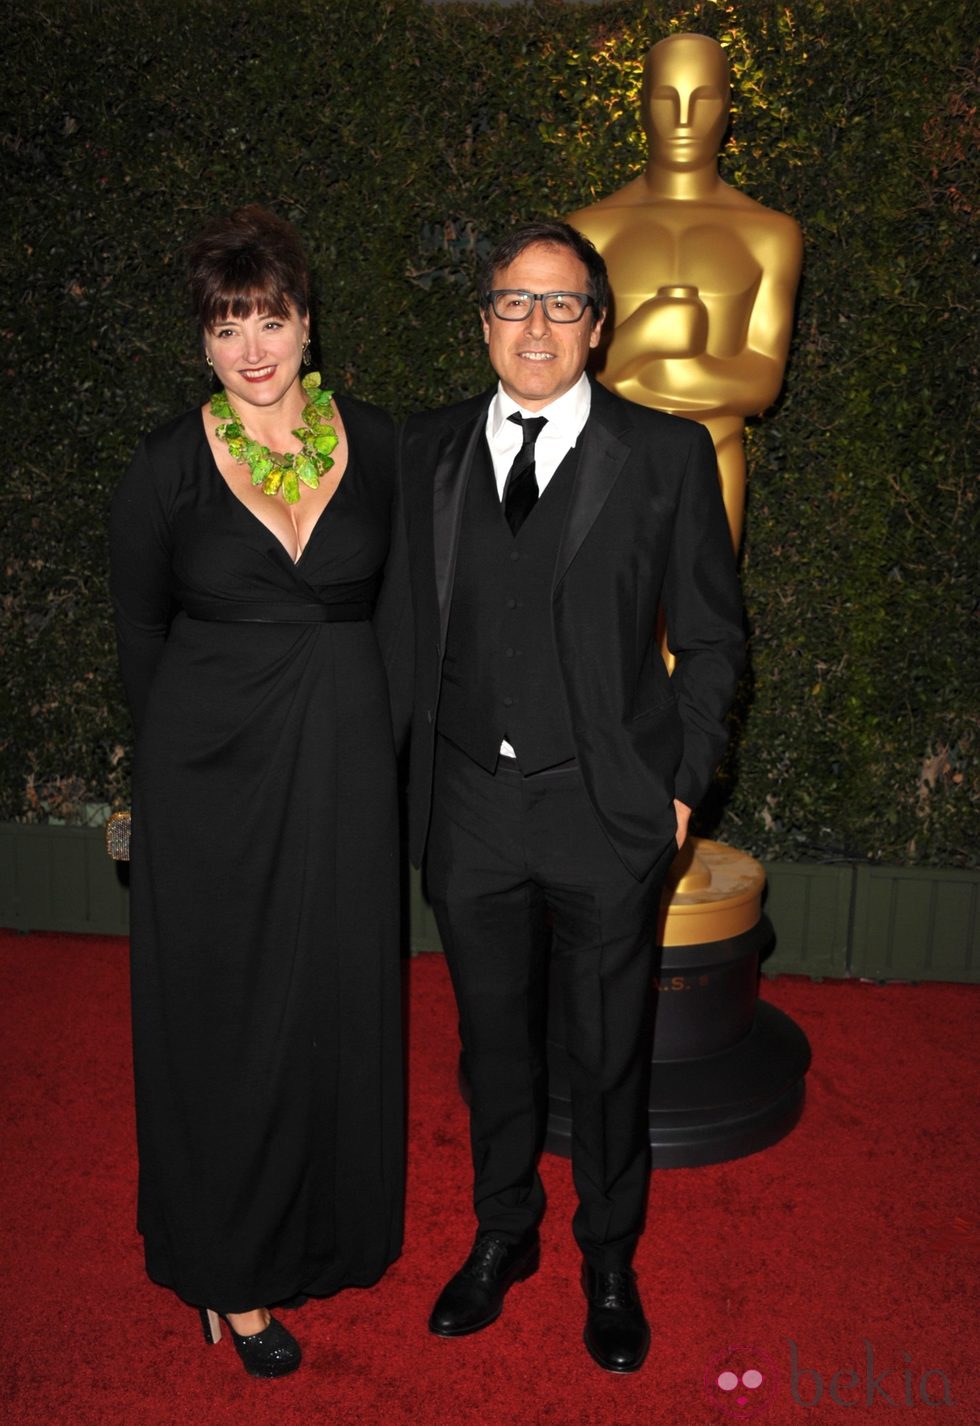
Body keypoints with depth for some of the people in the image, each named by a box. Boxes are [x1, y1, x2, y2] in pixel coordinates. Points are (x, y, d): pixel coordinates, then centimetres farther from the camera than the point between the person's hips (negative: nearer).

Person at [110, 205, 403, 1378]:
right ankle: (228, 1267, 29)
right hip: (212, 771, -2)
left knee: (339, 1000, 14)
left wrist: (358, 728, 9)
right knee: (222, 1014, 9)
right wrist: (192, 743, 8)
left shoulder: (374, 445, -1)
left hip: (347, 764, 3)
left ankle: (331, 1226, 39)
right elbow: (139, 631, 3)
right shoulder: (165, 470, -8)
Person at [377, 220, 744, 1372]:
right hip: (469, 806, 3)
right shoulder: (427, 451, 5)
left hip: (608, 812, -2)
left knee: (609, 1055, 13)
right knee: (493, 1038, 19)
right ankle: (503, 1234, 43)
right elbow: (406, 619, 9)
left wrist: (681, 784, -4)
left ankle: (609, 1261, 39)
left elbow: (711, 635, 1)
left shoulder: (666, 454, -3)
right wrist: (400, 764, 5)